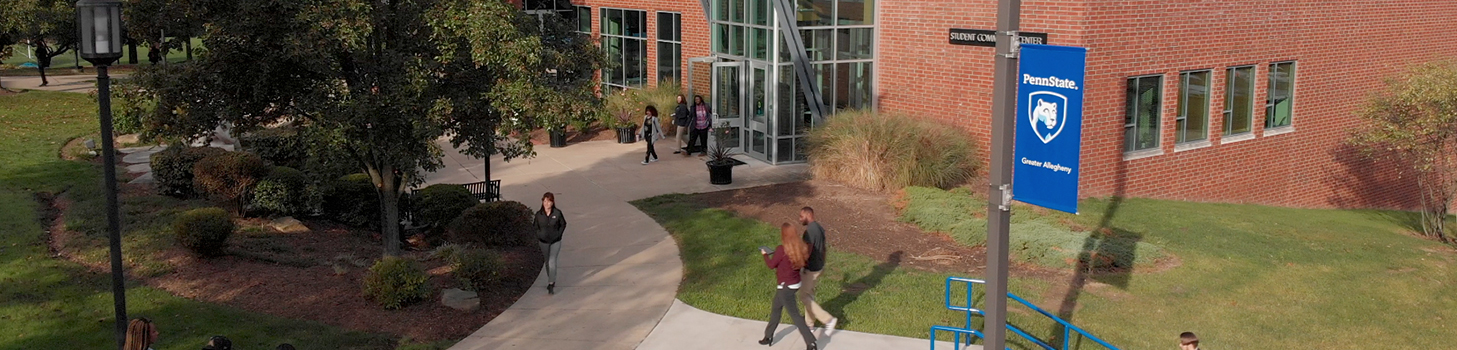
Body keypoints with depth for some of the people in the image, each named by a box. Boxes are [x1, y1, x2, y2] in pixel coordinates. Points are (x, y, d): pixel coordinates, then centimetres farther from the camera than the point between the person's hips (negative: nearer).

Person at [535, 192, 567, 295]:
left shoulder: (557, 213, -13)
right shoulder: (539, 214, -9)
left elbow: (563, 224, 2)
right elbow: (536, 227, 6)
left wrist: (558, 234, -6)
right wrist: (538, 238, -1)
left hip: (555, 241, -3)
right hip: (543, 242, 3)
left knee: (552, 261, -12)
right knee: (547, 261, 16)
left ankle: (551, 284, -9)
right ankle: (551, 280, 34)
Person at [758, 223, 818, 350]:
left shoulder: (782, 249, -24)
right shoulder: (799, 248, -4)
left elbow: (771, 264, -9)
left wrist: (765, 255, 8)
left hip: (786, 286, -8)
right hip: (795, 283, 8)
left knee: (794, 314, 2)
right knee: (776, 309, 23)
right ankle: (769, 336, 37)